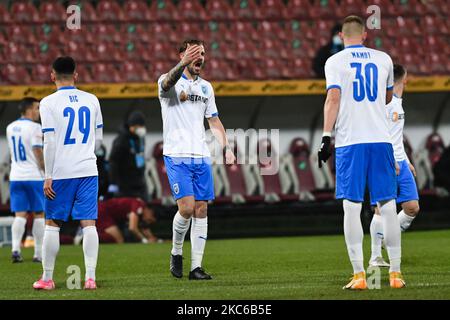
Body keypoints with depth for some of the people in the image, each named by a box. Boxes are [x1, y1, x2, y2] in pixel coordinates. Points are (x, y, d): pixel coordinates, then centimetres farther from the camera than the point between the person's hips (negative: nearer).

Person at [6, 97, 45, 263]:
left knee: (20, 215, 2)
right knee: (39, 214, 5)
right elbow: (38, 154, -13)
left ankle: (15, 248, -15)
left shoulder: (10, 128, 11)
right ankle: (39, 253, 5)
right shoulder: (34, 127, -10)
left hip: (15, 177, 5)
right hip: (34, 176, -5)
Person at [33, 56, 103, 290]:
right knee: (88, 223, 0)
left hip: (61, 172, -3)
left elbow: (50, 142, -10)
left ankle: (47, 278, 10)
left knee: (52, 224, 7)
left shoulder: (49, 103, -6)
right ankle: (90, 277, -7)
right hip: (88, 170, 3)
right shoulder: (91, 100, 7)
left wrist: (48, 177, -7)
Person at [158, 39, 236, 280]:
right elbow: (168, 82, -30)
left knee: (201, 210, 1)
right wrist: (183, 64, -51)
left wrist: (226, 147, 11)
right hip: (176, 155, -6)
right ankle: (176, 253, 8)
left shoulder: (206, 87, 16)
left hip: (201, 156, 6)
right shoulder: (169, 82, -3)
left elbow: (214, 120, 24)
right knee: (187, 207, -16)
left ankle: (196, 267, 4)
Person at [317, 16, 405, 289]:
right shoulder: (383, 59, 12)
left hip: (350, 142, -2)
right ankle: (395, 274, 5)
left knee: (352, 207, -2)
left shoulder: (335, 62, 2)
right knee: (388, 206, 4)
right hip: (381, 139, 2)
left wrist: (326, 137, -11)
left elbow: (333, 98, -10)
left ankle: (359, 274, -7)